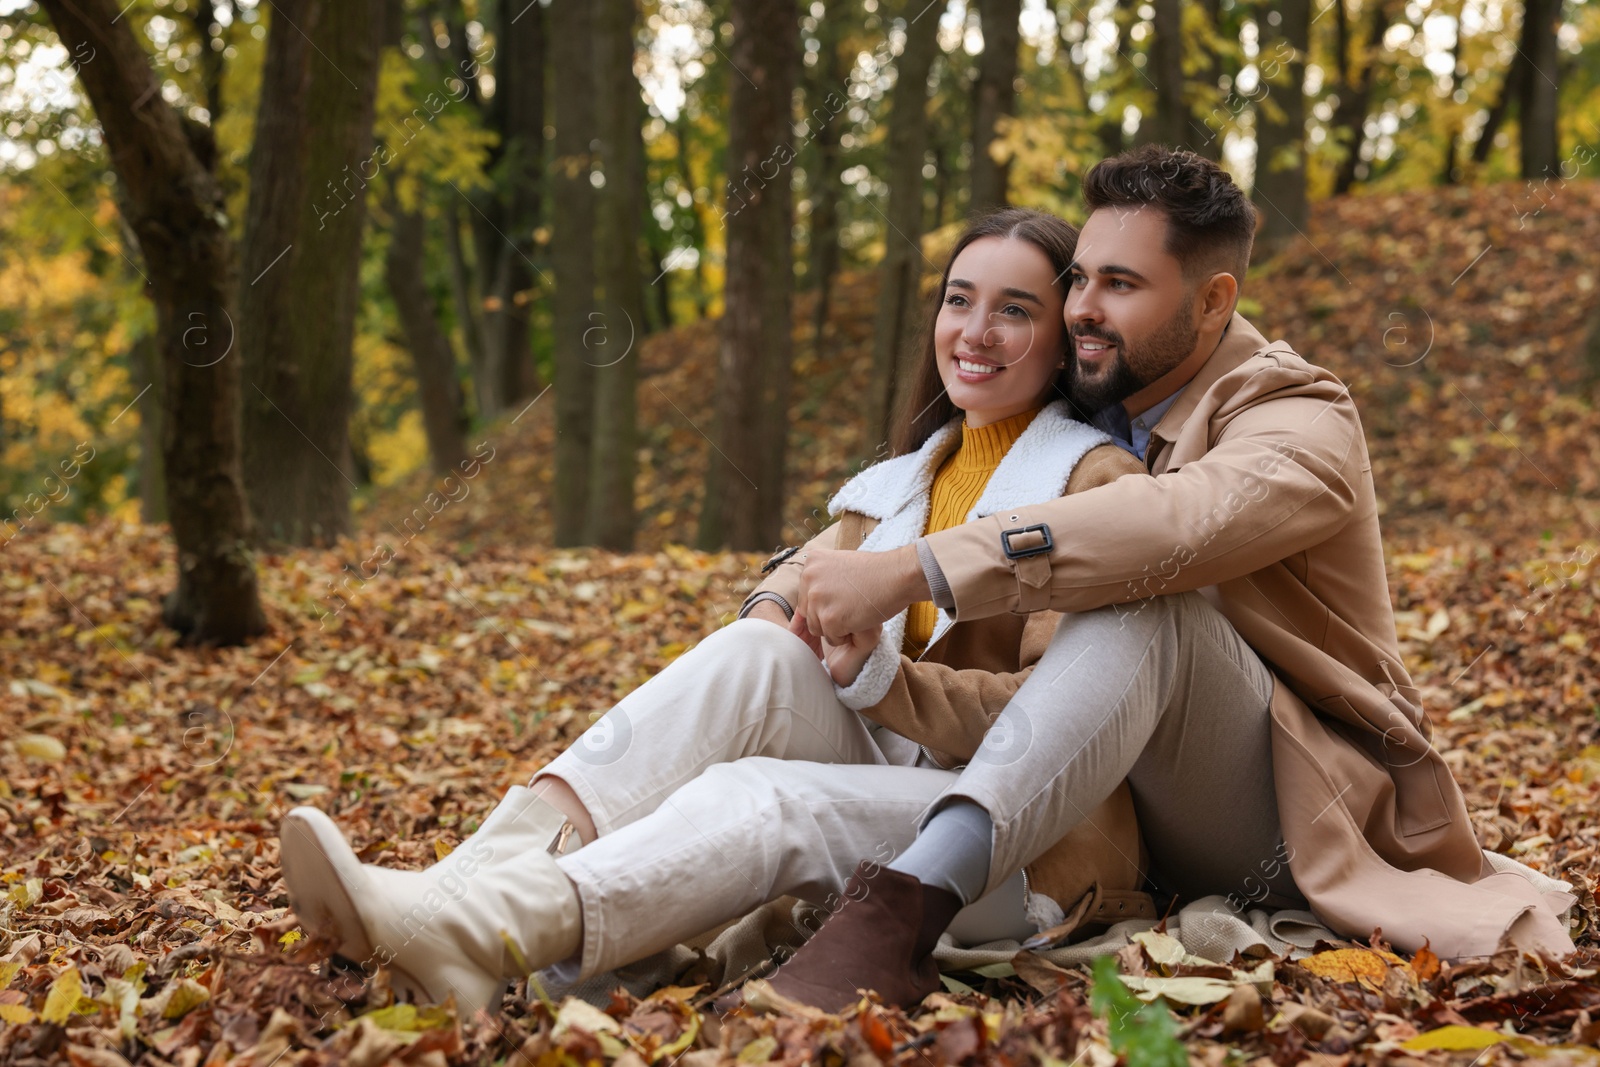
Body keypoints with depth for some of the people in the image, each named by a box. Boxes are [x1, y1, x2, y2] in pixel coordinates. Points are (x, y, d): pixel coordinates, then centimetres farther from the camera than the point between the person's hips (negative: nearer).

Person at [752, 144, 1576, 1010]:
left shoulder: (1303, 426, -12)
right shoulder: (1086, 414, 11)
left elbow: (1174, 526, -35)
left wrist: (909, 572, -42)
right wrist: (794, 585, -7)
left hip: (1299, 808, -7)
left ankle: (908, 907, -56)